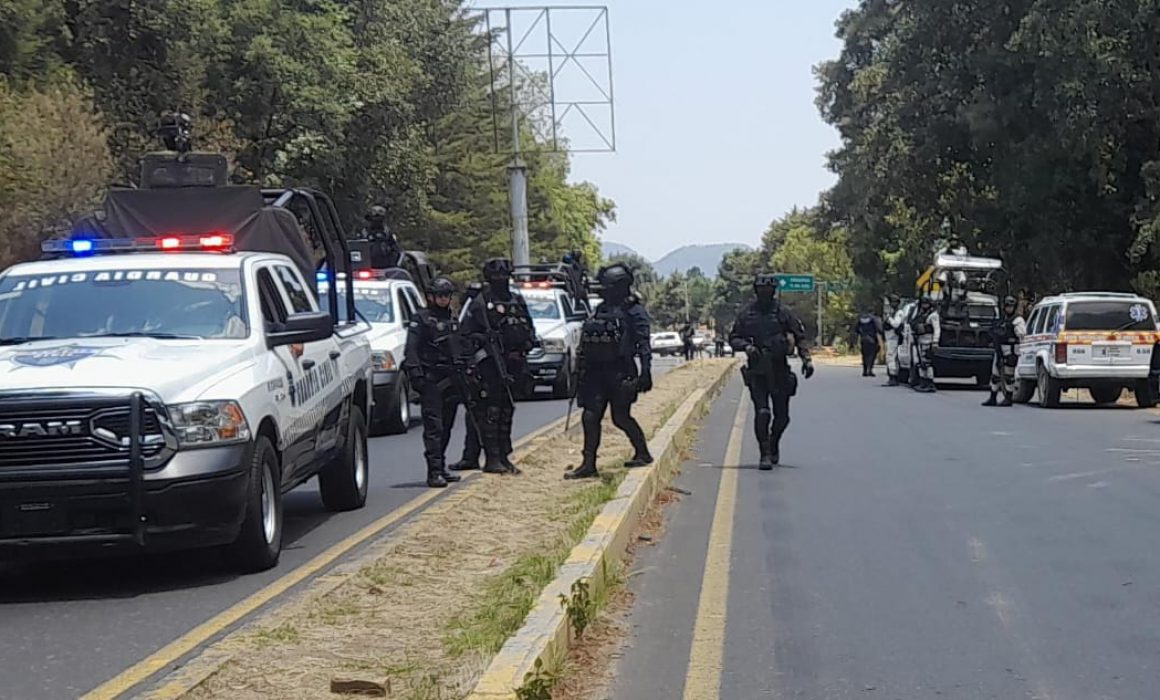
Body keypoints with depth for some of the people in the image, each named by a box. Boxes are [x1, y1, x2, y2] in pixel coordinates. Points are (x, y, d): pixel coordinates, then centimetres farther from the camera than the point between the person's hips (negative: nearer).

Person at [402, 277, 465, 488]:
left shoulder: (453, 321, 21)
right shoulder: (420, 319, -1)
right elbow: (411, 349, -9)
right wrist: (415, 374, -20)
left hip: (451, 382, 7)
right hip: (431, 381, -7)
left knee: (446, 426, 10)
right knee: (433, 426, -11)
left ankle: (440, 468, 18)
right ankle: (434, 472, -16)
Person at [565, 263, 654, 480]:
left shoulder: (634, 311, -7)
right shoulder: (601, 309, 15)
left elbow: (644, 345, -12)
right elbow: (586, 344, 19)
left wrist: (645, 372, -19)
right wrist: (583, 372, 18)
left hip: (620, 373, -7)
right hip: (597, 372, 7)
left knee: (620, 417, -1)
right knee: (590, 417, 1)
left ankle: (643, 454, 19)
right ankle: (589, 464, 5)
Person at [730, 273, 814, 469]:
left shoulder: (783, 313, 4)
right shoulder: (747, 314, 5)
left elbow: (800, 337, 4)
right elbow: (733, 338, 9)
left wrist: (807, 358, -10)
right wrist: (746, 346, -11)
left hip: (779, 370, 1)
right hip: (757, 369, -1)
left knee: (782, 416, 6)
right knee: (762, 412, -13)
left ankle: (774, 444, 33)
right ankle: (765, 454, -8)